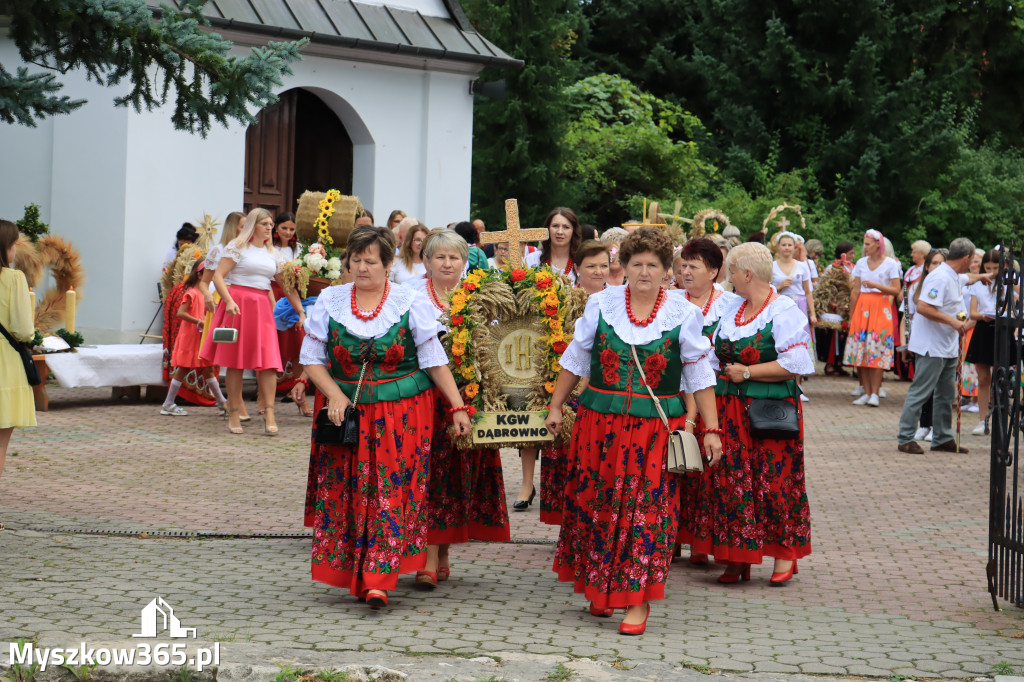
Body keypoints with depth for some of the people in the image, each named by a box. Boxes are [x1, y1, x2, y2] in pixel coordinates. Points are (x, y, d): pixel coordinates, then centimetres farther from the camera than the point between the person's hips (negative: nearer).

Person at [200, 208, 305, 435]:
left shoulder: (272, 254, 16)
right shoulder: (237, 247, 1)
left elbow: (286, 286, 19)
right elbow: (218, 276, -7)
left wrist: (301, 311, 11)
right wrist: (229, 301, -21)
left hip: (262, 308, 4)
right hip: (239, 305, -4)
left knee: (268, 361, -9)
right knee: (235, 362, 0)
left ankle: (269, 414, -10)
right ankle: (234, 414, 6)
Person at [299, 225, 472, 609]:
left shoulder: (410, 304, 0)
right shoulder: (329, 302, 5)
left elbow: (435, 360, 3)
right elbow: (312, 359, 7)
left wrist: (458, 407, -2)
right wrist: (334, 394, -9)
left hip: (402, 414, -2)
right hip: (347, 412, 2)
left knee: (393, 491, -7)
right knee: (348, 493, 1)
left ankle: (379, 580, -8)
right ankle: (353, 574, 11)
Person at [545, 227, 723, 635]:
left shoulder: (683, 315, 0)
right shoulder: (601, 305, 2)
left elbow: (700, 375, 4)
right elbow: (576, 360, 12)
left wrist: (711, 429, 1)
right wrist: (556, 406, 14)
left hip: (656, 428, -2)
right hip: (600, 421, 2)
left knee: (647, 509, -3)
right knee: (595, 502, 8)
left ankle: (637, 600, 3)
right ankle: (599, 587, 26)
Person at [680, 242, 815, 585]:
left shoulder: (784, 310, -9)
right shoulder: (732, 307, 14)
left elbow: (794, 364, -17)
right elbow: (717, 354, 25)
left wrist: (747, 372, -13)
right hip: (729, 408, 7)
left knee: (773, 478, -2)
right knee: (730, 478, 5)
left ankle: (785, 554, 10)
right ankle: (737, 559, 12)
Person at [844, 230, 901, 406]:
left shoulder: (890, 264, 0)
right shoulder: (861, 263, 10)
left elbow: (896, 290, -6)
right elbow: (855, 291, 11)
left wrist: (876, 285, -16)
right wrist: (851, 316, 10)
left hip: (880, 308, -4)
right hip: (862, 307, 4)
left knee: (877, 352, -8)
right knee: (860, 350, -1)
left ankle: (875, 393, -6)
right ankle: (866, 392, 5)